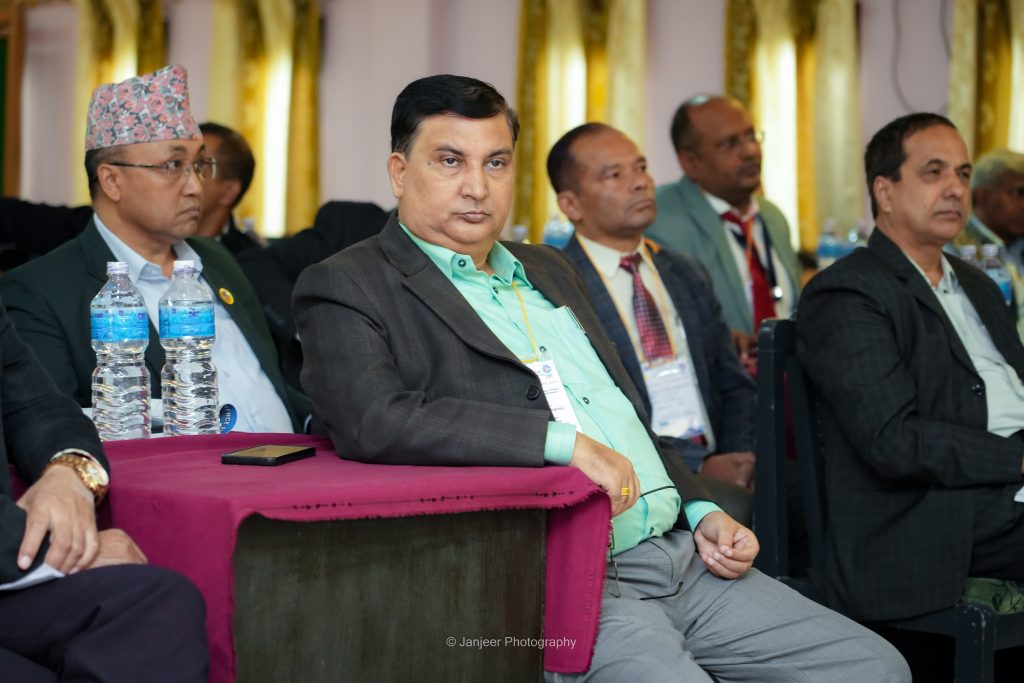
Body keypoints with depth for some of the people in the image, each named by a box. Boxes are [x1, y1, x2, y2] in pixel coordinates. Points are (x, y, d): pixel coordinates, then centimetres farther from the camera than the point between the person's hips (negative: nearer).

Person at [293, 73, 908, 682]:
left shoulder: (549, 271, 23)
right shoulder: (347, 289, -2)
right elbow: (373, 421, -21)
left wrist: (703, 511, 12)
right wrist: (565, 442, -20)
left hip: (680, 554, 8)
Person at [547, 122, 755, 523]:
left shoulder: (688, 277, 19)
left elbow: (733, 386, 21)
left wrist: (740, 457, -1)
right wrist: (698, 467, -17)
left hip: (715, 467, 7)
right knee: (732, 505, -33)